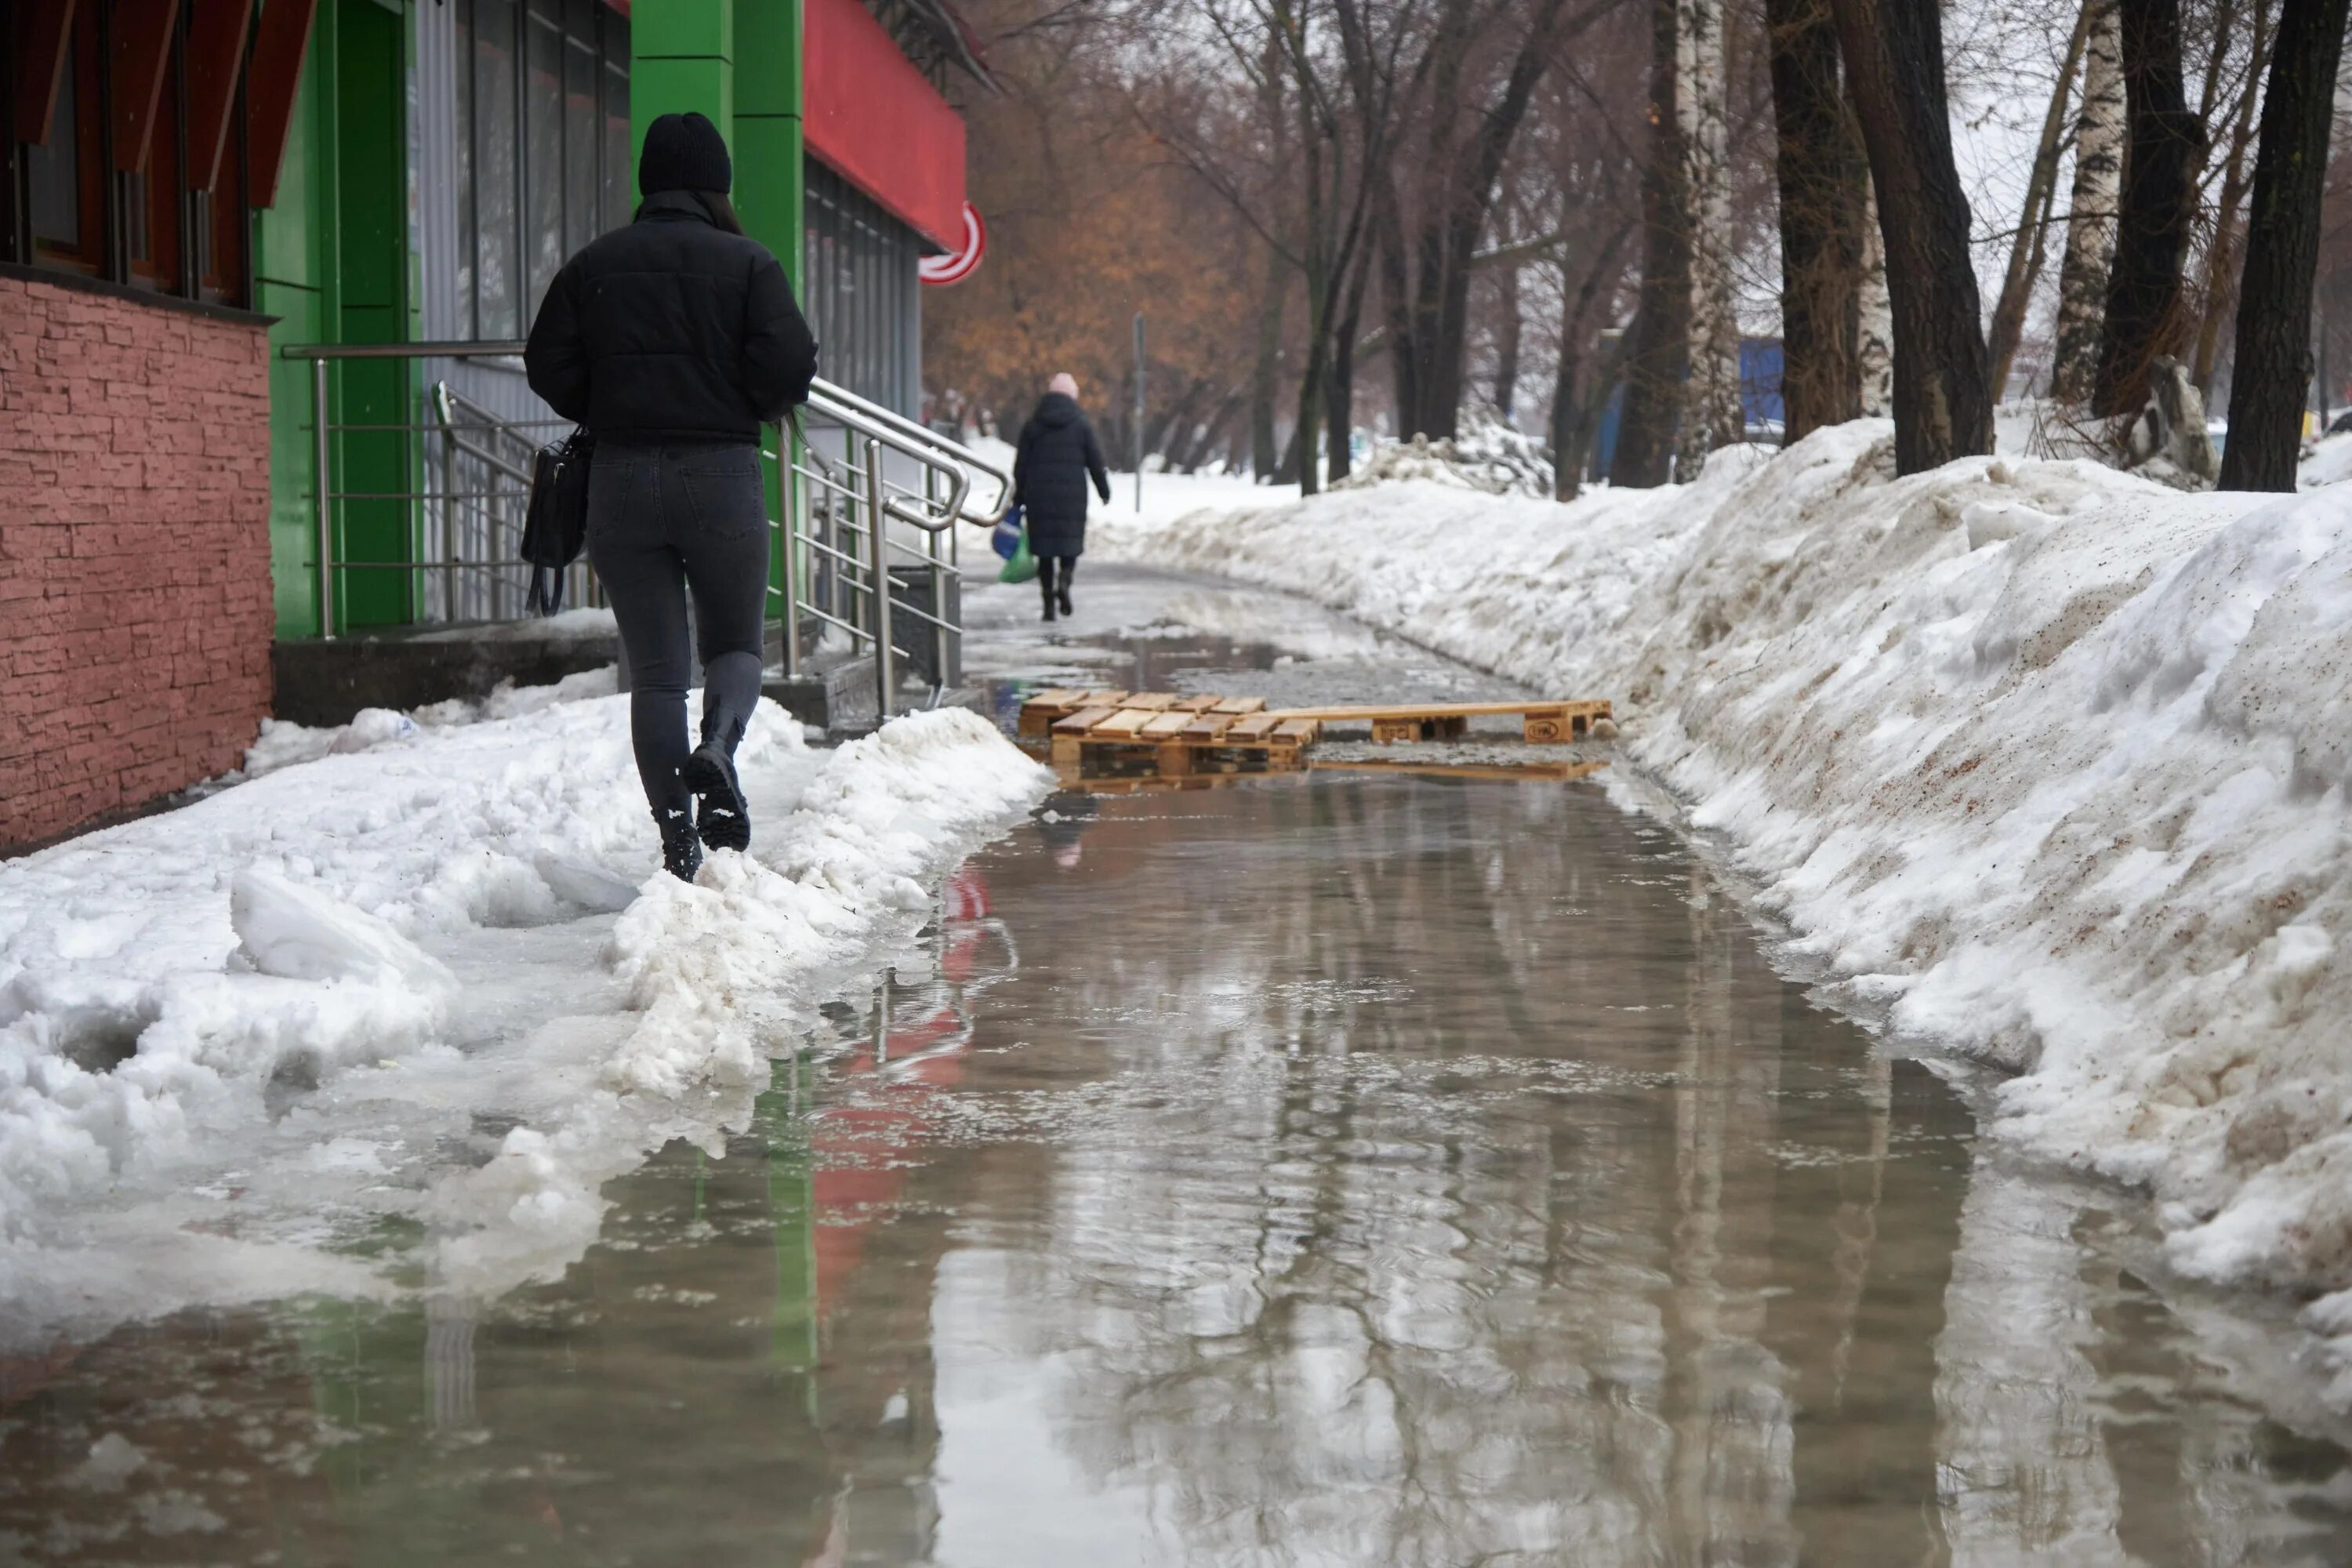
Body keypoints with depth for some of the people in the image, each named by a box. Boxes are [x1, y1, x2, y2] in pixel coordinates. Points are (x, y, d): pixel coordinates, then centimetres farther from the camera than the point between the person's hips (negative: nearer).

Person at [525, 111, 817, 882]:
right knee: (736, 642, 14)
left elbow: (548, 366, 2)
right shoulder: (747, 262, -2)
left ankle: (676, 837, 1)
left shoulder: (594, 265, 5)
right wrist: (747, 409, 9)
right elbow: (789, 365, -11)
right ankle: (717, 748, -17)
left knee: (655, 669, 6)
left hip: (622, 476, 2)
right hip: (724, 473, -2)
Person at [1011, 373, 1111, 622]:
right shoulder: (1081, 425, 0)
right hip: (1072, 495, -1)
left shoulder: (1032, 426, 5)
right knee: (1070, 542, 9)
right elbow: (1095, 461, 3)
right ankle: (1064, 581, -19)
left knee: (1044, 547, 6)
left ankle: (1048, 603, 3)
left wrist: (1019, 499, 11)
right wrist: (1104, 490, 15)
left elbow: (1021, 465, 5)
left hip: (1039, 495, 1)